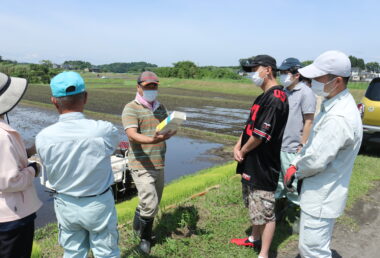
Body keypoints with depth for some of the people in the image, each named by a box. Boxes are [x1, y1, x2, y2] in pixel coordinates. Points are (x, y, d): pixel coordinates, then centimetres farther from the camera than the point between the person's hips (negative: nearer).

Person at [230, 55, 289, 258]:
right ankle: (255, 239, 44)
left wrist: (243, 151, -9)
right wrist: (237, 146, 0)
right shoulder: (264, 97, 12)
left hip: (264, 166, -10)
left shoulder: (275, 98, -20)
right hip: (252, 165, 10)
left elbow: (261, 134, -23)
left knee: (266, 212, 3)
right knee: (254, 206, 25)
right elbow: (250, 125, 14)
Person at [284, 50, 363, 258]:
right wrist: (295, 165, 3)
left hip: (321, 198, -10)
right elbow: (314, 144, 12)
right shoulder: (334, 104, 4)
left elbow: (316, 160, -27)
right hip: (321, 192, 10)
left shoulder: (339, 118, -30)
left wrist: (296, 171, -6)